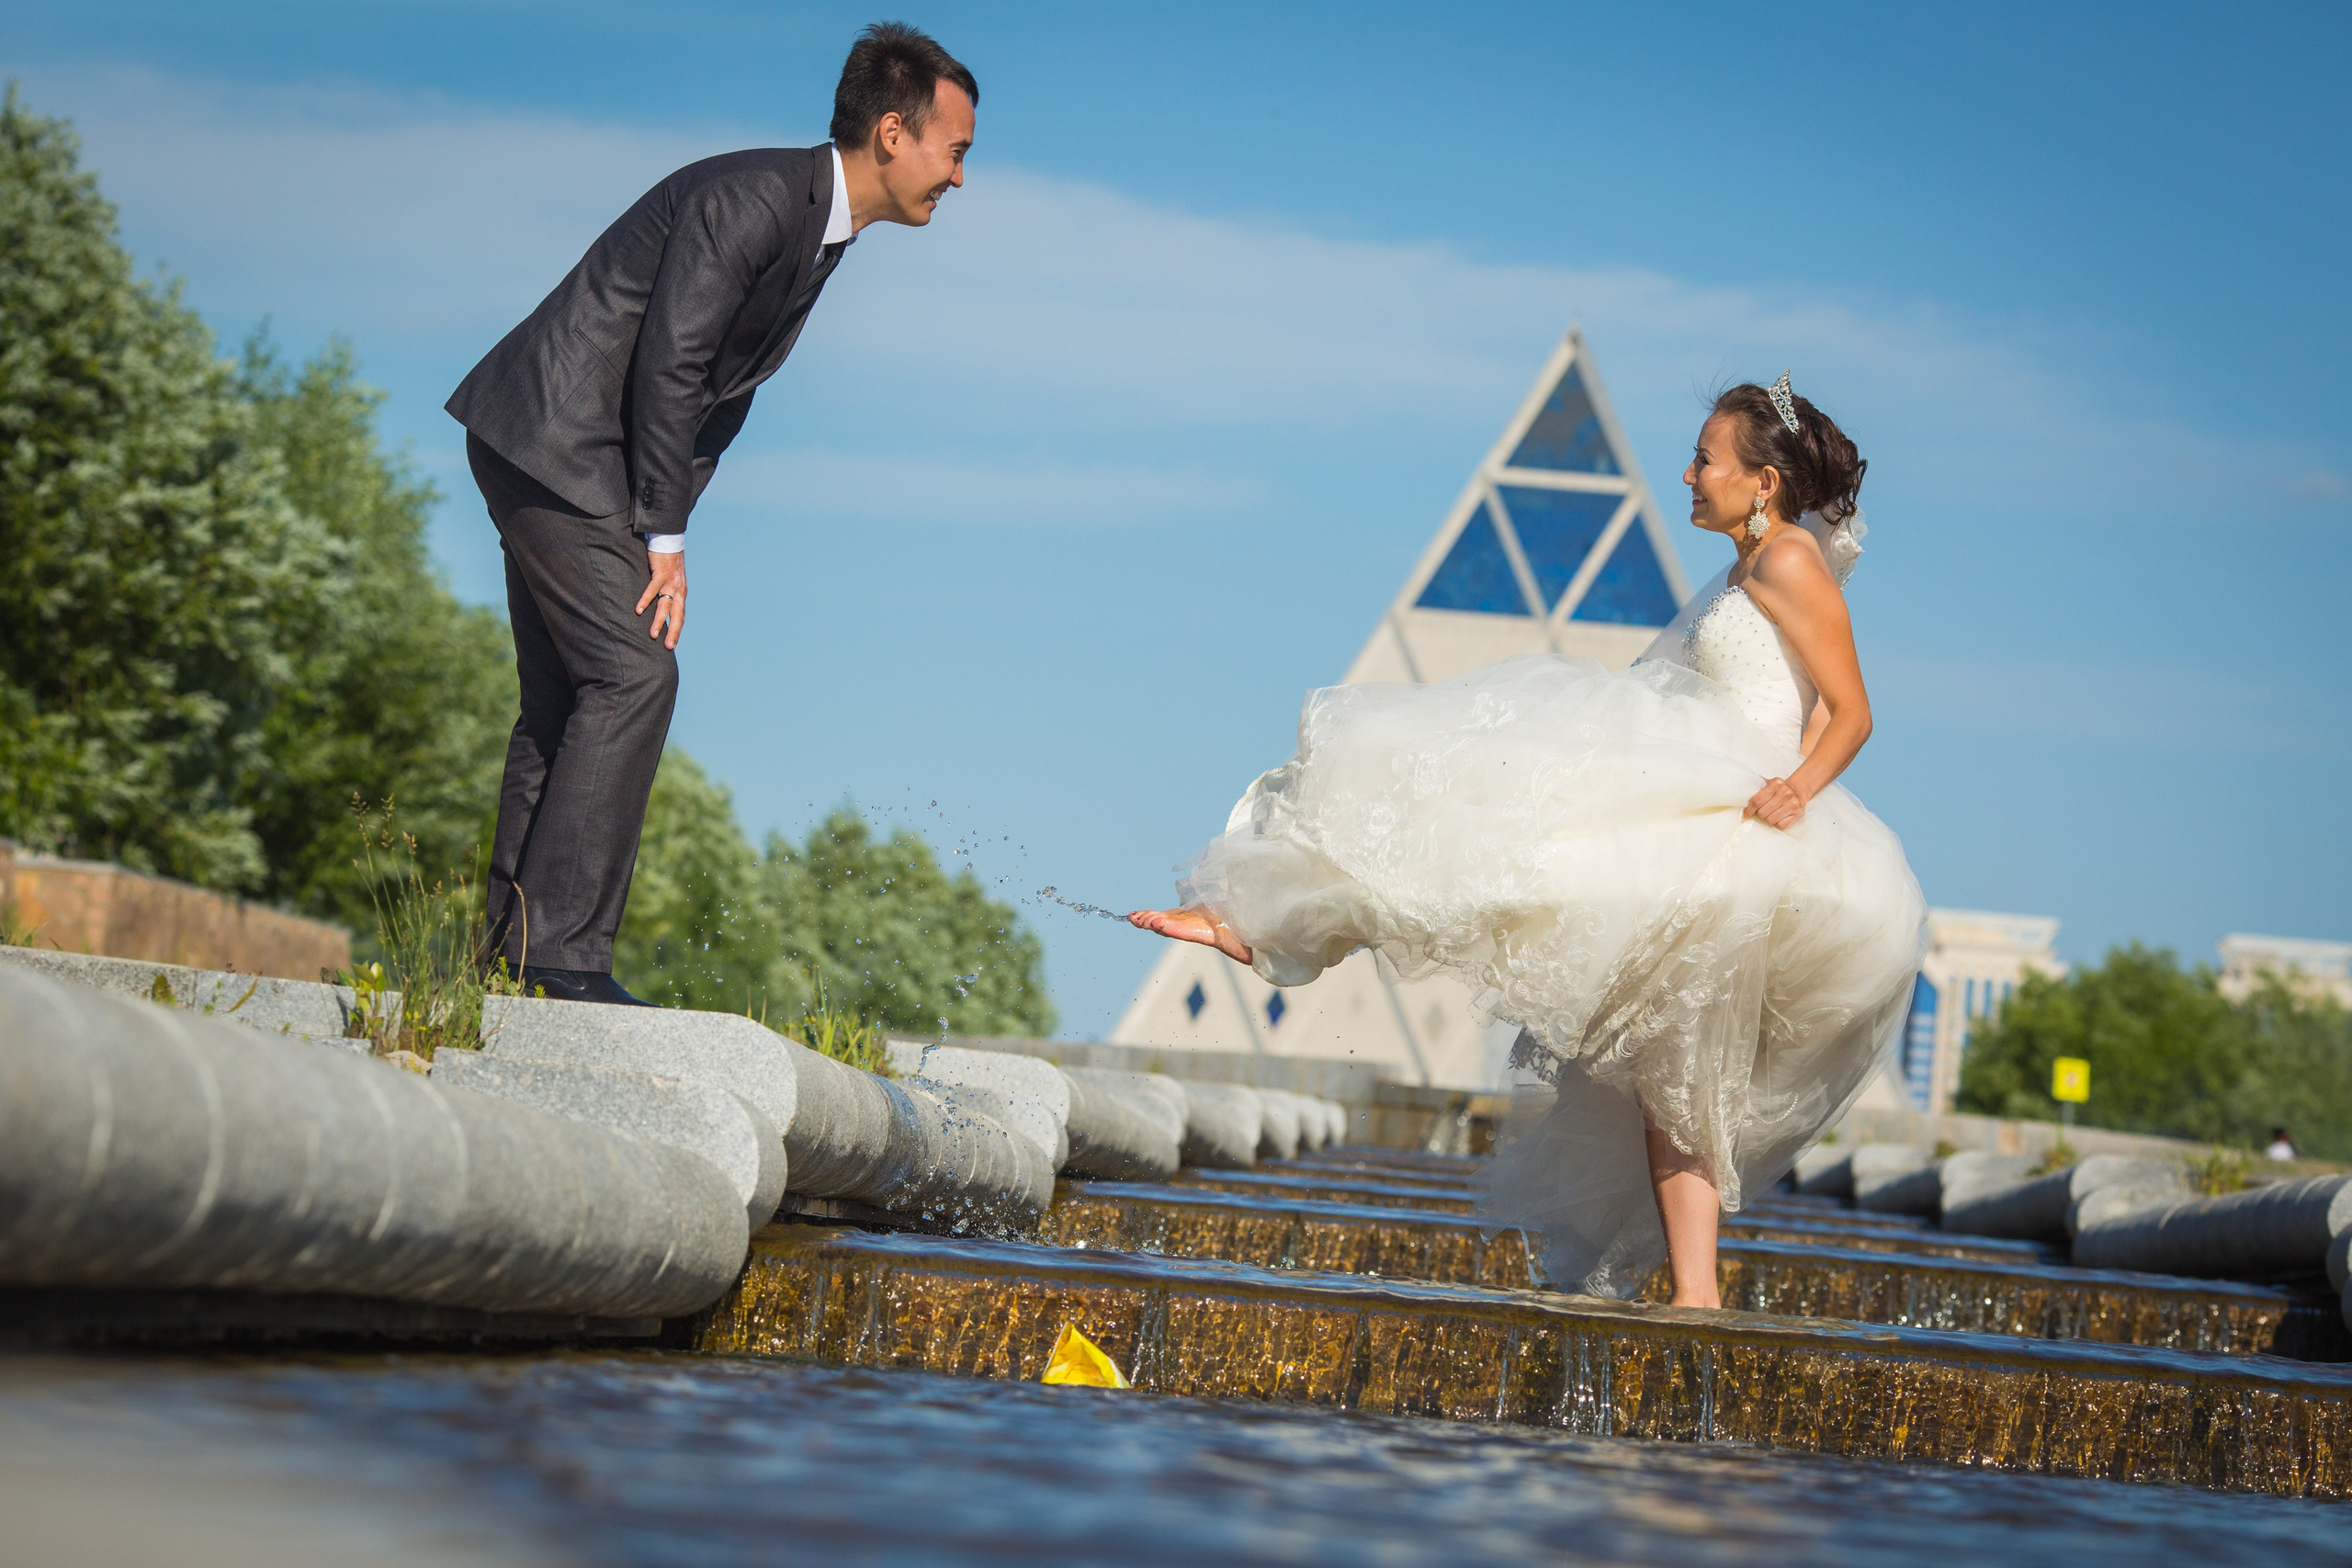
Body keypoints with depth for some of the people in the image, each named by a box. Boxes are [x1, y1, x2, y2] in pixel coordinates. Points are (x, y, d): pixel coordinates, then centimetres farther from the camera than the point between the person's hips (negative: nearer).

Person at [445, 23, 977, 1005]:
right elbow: (668, 365, -20)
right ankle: (561, 948, -15)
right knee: (633, 674, -15)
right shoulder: (751, 199, -18)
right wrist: (664, 537, -15)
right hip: (553, 438, -10)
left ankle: (515, 951, 11)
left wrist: (665, 531, 5)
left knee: (566, 700, 8)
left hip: (564, 459, 10)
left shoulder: (819, 225, 13)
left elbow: (722, 390, 15)